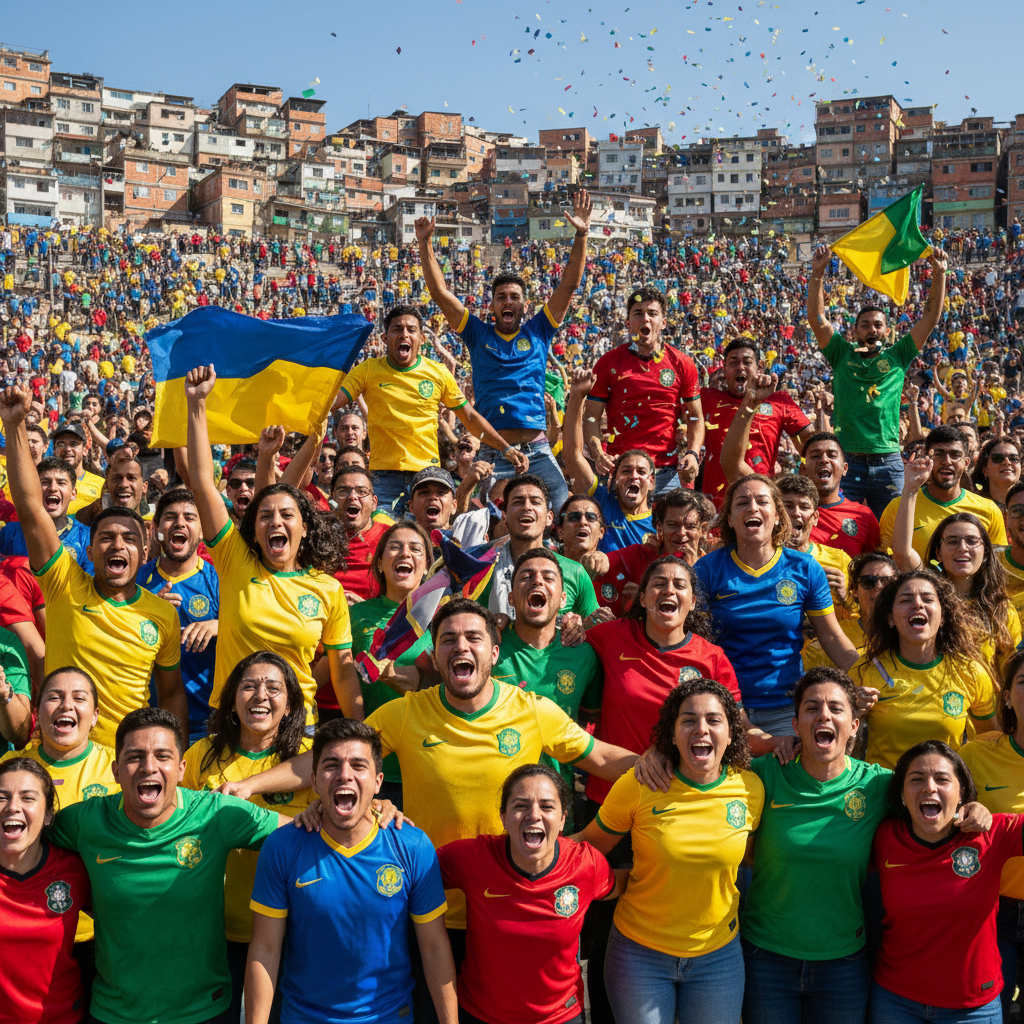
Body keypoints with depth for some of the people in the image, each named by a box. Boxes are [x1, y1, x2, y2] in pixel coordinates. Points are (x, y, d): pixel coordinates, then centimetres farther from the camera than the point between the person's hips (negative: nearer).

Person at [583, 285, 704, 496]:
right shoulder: (608, 363, 4)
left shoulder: (682, 364, 7)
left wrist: (692, 454, -6)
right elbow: (591, 417, 2)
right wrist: (598, 454, -16)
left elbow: (695, 417, 12)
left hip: (668, 472, 1)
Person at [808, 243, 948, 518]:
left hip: (888, 462, 1)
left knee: (889, 531, 6)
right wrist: (817, 273, -10)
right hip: (847, 461, -1)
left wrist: (939, 273, -1)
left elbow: (930, 317, 7)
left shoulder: (897, 357, 10)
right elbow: (817, 318, -1)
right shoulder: (842, 355, 8)